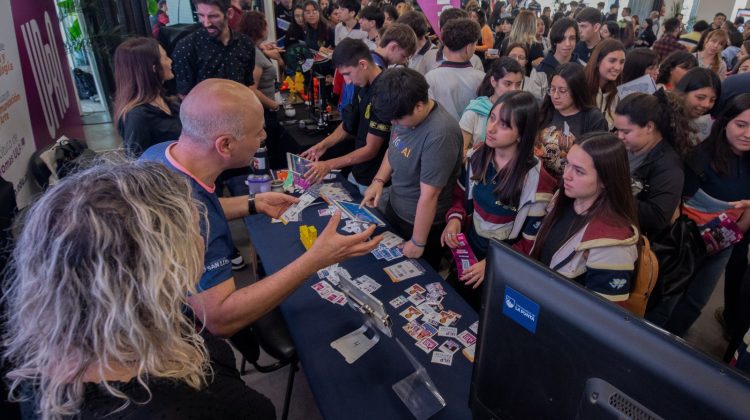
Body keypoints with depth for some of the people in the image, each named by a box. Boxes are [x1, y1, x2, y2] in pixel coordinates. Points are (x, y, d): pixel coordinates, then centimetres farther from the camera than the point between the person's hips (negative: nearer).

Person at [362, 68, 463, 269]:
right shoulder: (404, 113, -11)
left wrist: (418, 243, -18)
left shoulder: (440, 134, -35)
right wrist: (379, 180, -7)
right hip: (395, 207, 7)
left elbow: (429, 196, -28)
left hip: (423, 221, -7)